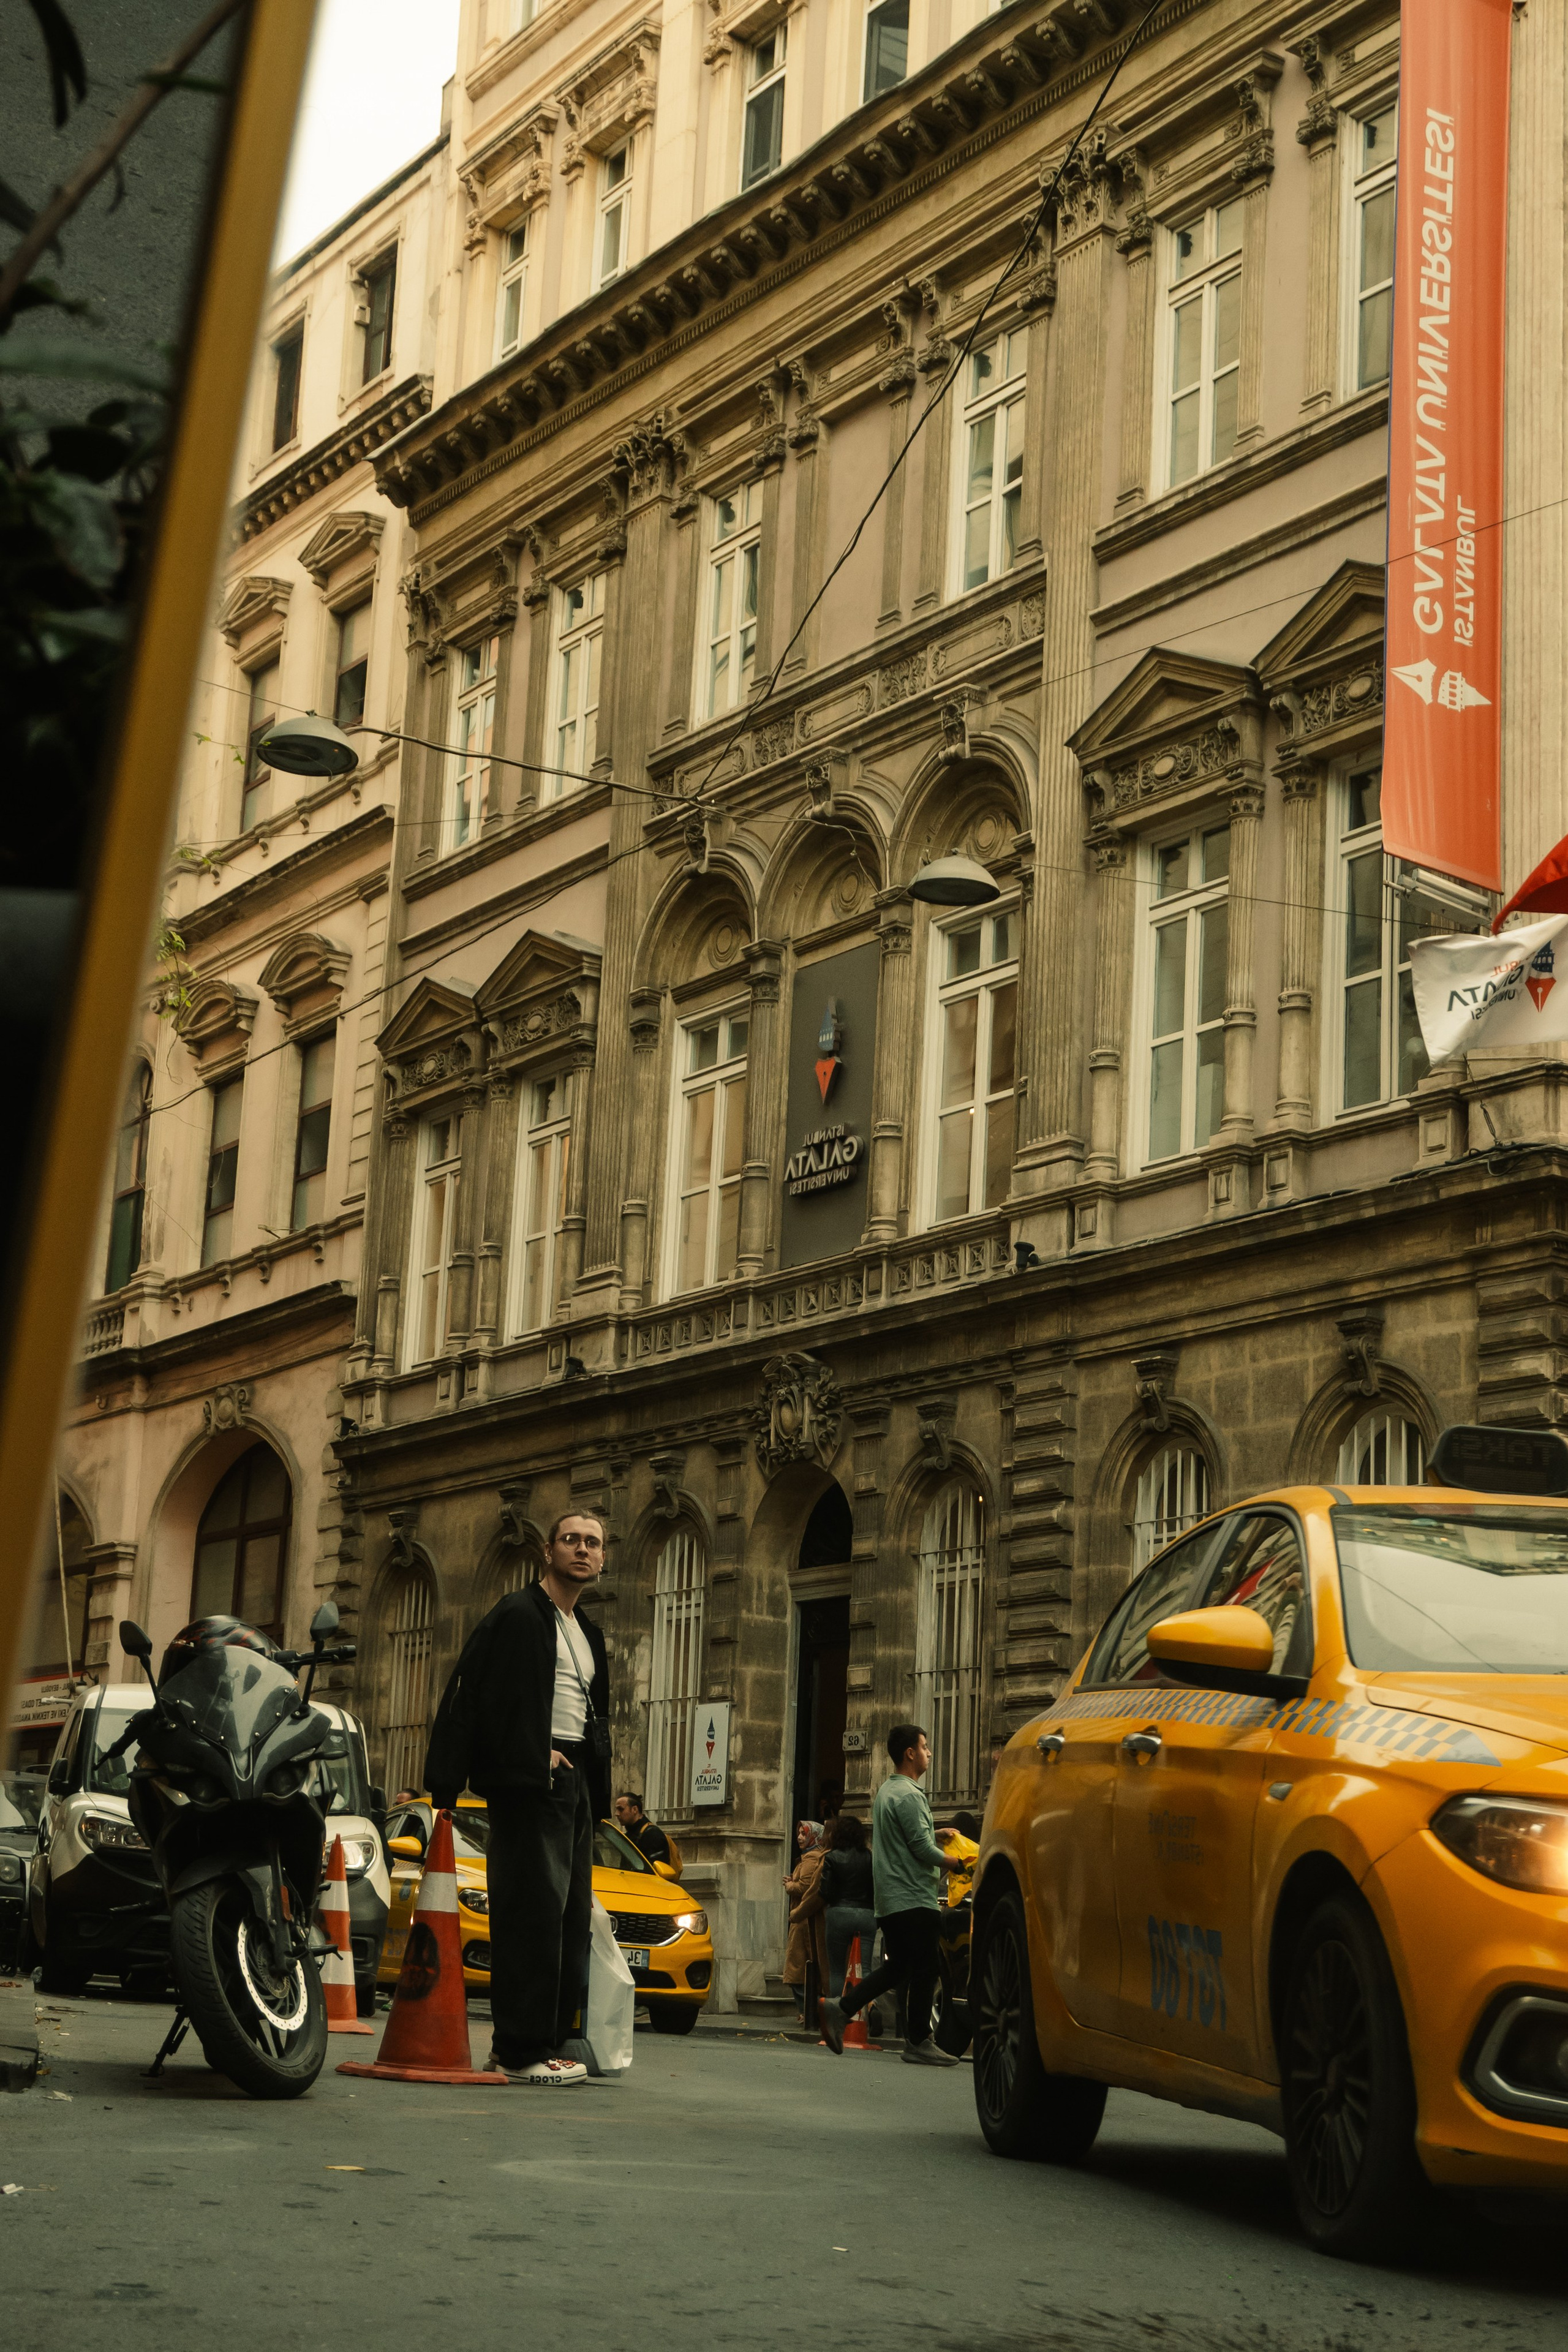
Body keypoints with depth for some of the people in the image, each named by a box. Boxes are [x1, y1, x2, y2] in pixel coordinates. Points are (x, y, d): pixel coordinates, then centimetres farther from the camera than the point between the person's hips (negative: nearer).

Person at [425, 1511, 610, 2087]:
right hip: (527, 1780, -9)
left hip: (575, 1780, 9)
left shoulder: (588, 1634, 24)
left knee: (572, 1915, 5)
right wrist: (535, 1754, -15)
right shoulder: (519, 1614, -3)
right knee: (535, 1909, -13)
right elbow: (473, 1696, -11)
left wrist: (598, 1792, 17)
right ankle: (523, 2050, -13)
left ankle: (550, 2042, 9)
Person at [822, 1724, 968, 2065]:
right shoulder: (908, 1795, -14)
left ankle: (841, 2009, 5)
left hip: (889, 1898, 10)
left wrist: (935, 1833, 20)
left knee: (896, 1967, 13)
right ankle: (919, 2042, -1)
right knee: (925, 1968, -4)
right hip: (913, 1897, -10)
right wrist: (957, 1863, -6)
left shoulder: (886, 1791, 17)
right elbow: (922, 1848, -17)